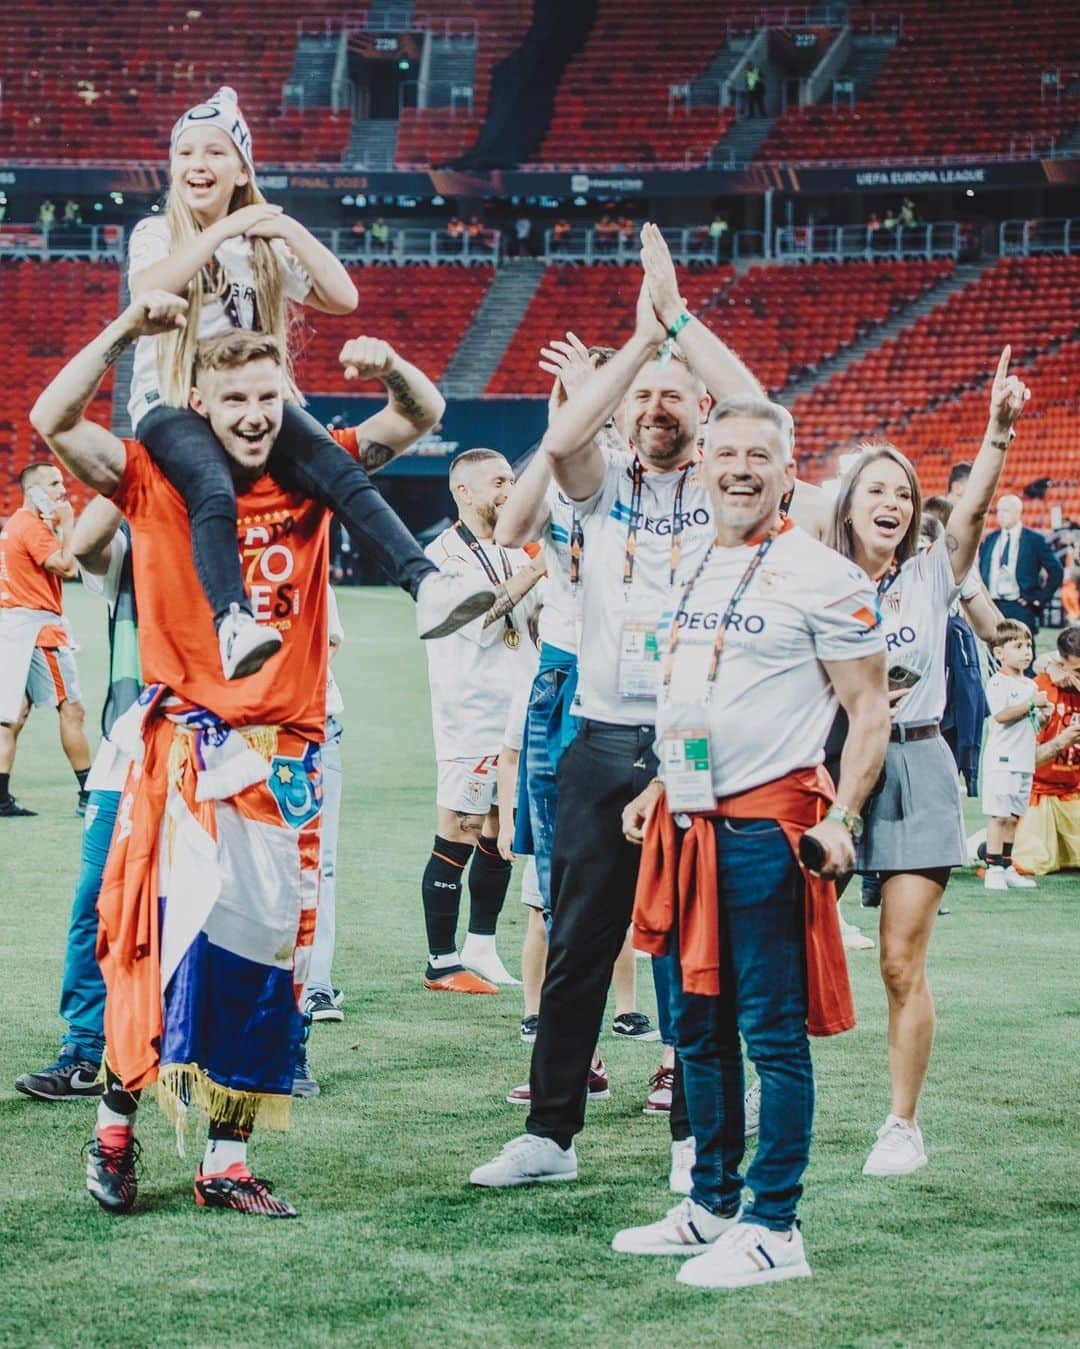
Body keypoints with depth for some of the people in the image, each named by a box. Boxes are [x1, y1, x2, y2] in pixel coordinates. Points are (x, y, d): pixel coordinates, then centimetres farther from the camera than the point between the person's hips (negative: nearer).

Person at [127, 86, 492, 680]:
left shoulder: (264, 244, 17)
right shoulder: (156, 233, 7)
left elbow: (343, 298, 5)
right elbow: (147, 291, -17)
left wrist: (289, 230, -4)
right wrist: (224, 231, -17)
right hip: (170, 404, -3)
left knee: (339, 471, -24)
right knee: (214, 492, -36)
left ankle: (426, 586, -37)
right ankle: (234, 624, -54)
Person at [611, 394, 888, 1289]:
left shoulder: (821, 577, -8)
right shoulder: (690, 571, 15)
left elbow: (870, 711, -8)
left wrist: (841, 819, -18)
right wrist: (661, 787, 19)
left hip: (768, 827, -8)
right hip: (688, 824, 8)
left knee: (773, 1031, -4)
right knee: (700, 1027, 13)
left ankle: (773, 1230, 2)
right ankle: (711, 1206, 24)